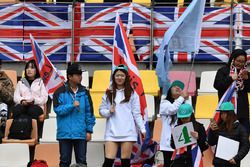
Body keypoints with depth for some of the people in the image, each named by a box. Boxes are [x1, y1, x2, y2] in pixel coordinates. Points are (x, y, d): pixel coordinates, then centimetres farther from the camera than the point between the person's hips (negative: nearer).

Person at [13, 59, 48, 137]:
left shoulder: (40, 82, 18)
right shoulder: (20, 83, 27)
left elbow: (44, 98, 5)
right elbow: (16, 97, 14)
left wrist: (34, 101, -13)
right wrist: (22, 101, -9)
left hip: (36, 105, -2)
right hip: (22, 105, 2)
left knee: (33, 110, -39)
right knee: (17, 110, -35)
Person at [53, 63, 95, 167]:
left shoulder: (84, 92, 7)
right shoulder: (60, 92, -1)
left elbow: (89, 112, 7)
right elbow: (58, 109, -9)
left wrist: (89, 130, 2)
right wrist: (72, 106, -19)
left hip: (81, 134, 2)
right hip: (65, 133, -2)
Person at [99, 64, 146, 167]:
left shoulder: (132, 93, 5)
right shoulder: (108, 93, 10)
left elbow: (136, 113, 3)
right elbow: (101, 110, 11)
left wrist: (142, 128, -3)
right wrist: (109, 111, -10)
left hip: (128, 132, -1)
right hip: (112, 132, 1)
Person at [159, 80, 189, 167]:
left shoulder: (184, 103, 12)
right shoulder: (165, 103, 3)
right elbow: (172, 109, -17)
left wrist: (186, 100, -7)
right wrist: (182, 97, -9)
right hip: (169, 142, -3)